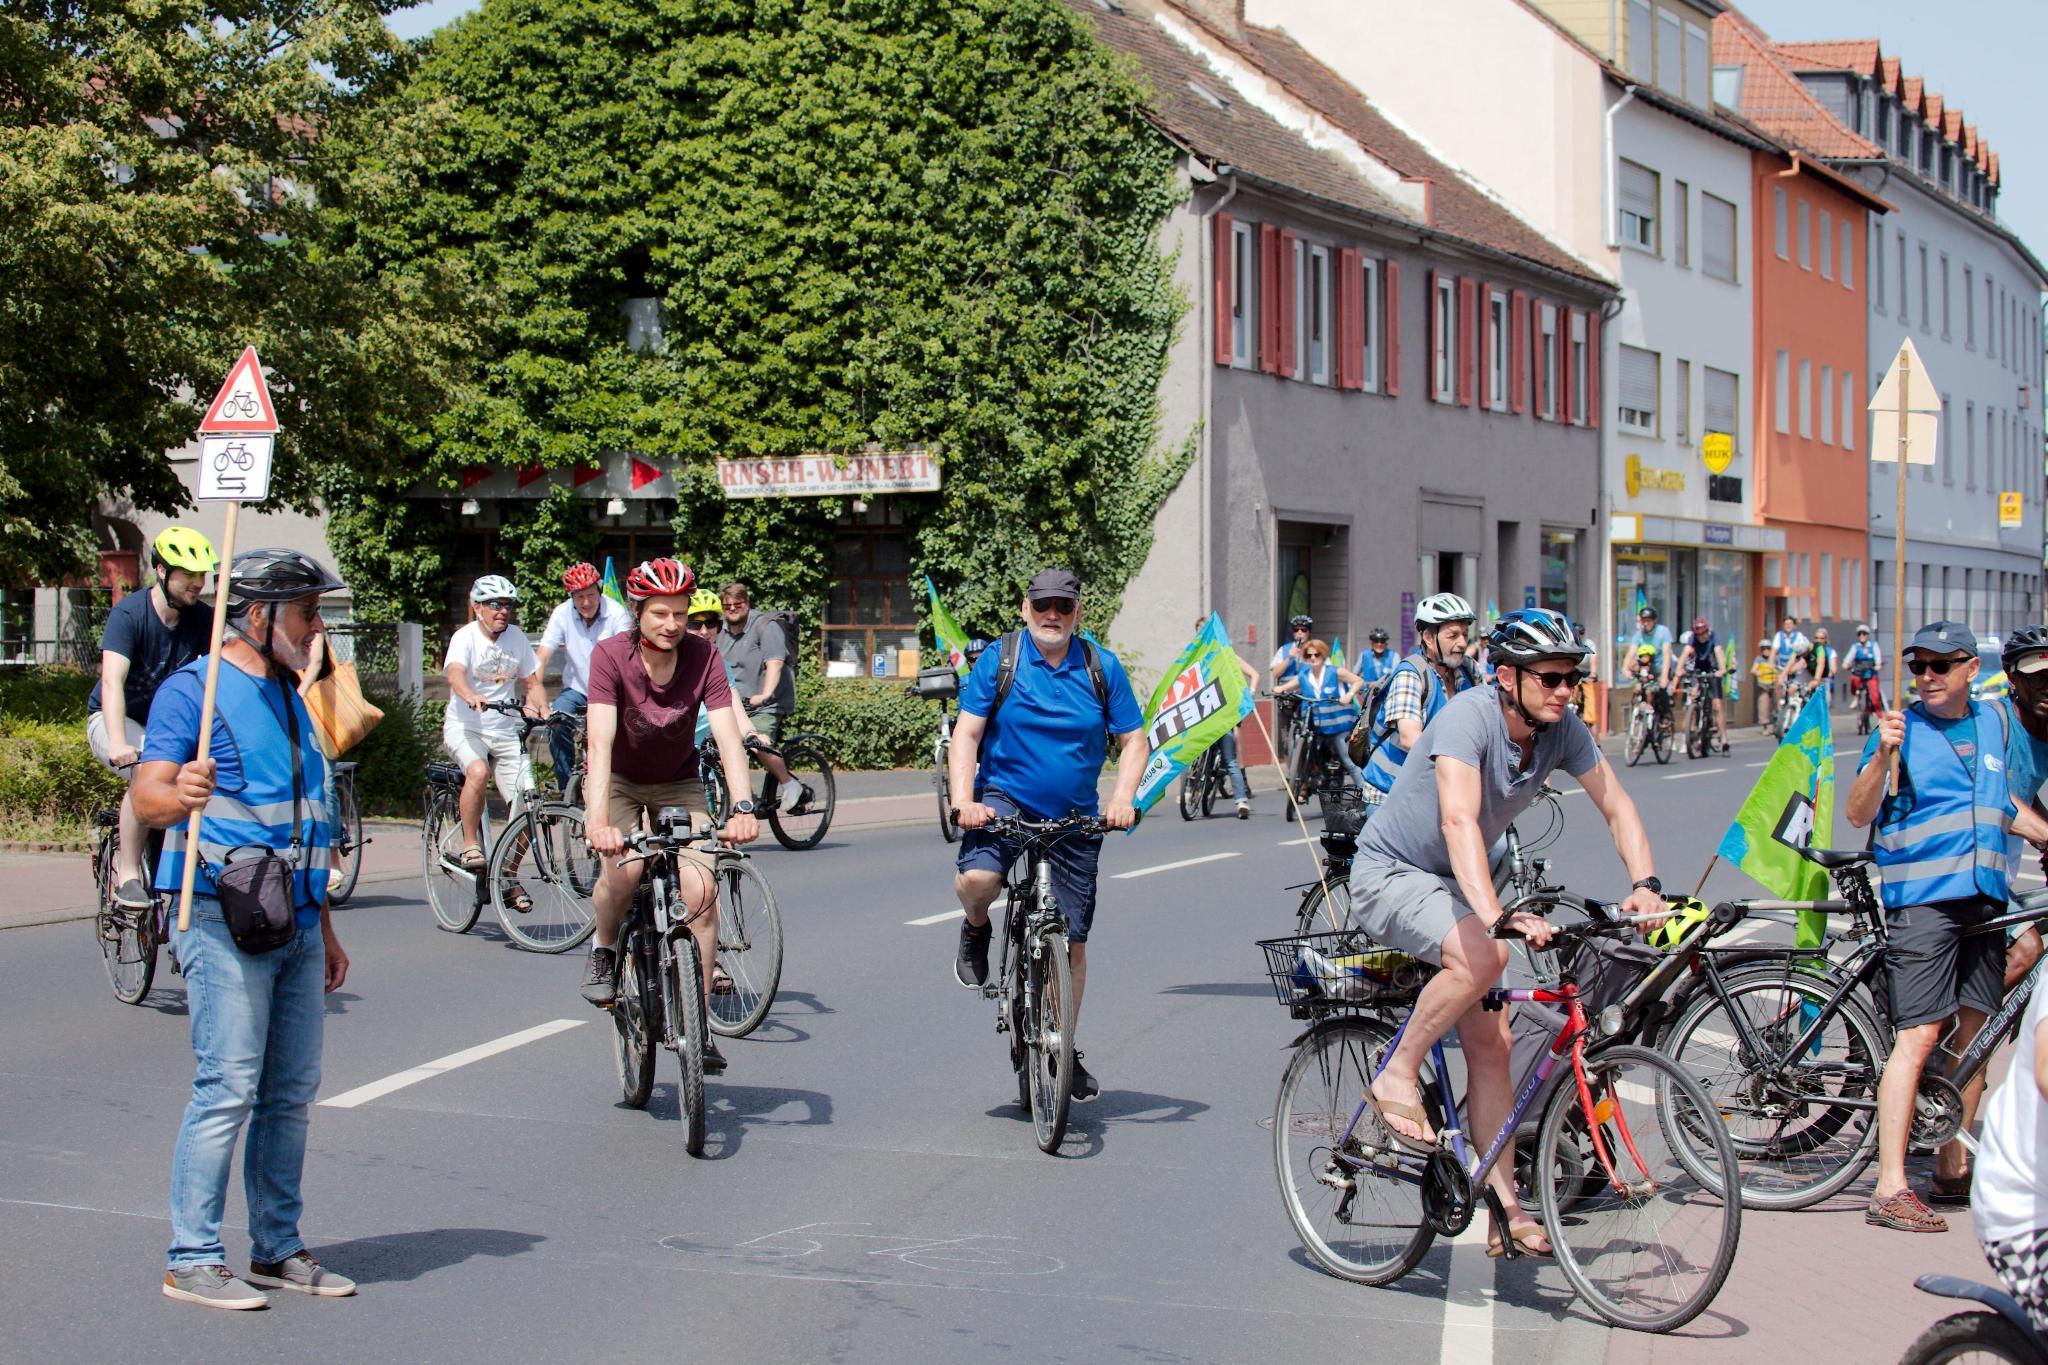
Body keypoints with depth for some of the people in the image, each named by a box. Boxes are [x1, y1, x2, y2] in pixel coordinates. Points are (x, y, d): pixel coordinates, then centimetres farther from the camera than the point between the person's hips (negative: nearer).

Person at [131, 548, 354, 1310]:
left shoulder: (289, 697, 19)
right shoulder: (195, 690, -5)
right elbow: (146, 794, -16)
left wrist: (324, 928, 24)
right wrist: (179, 795, -39)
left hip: (296, 923, 8)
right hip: (225, 915, -8)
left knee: (291, 1094, 8)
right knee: (228, 1090, -10)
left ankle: (277, 1248, 16)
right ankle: (192, 1260, -3)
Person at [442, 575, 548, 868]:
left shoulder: (516, 637, 4)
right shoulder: (466, 637, -11)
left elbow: (532, 682, 9)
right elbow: (455, 674, -30)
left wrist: (543, 709, -13)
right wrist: (470, 696, -52)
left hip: (505, 732, 5)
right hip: (465, 727, -5)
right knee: (478, 771, -36)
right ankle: (470, 844, -19)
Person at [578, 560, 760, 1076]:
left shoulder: (703, 656, -20)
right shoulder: (610, 656, -25)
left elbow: (727, 735, -28)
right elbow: (601, 740, -35)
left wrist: (742, 807, -43)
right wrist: (598, 820, -48)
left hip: (678, 784, 2)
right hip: (618, 780, -2)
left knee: (700, 887, -17)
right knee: (624, 869, -30)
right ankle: (603, 947, 3)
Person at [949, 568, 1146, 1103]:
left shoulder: (1102, 668, 0)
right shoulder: (999, 660, -5)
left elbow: (1133, 741, 2)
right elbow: (966, 734, -6)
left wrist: (1122, 797, -15)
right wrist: (963, 799, -20)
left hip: (1075, 818, 2)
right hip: (1005, 799, -2)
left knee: (1072, 941, 3)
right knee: (977, 878, -33)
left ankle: (1065, 1051, 21)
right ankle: (976, 931, 5)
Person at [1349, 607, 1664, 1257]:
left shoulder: (1563, 729, -8)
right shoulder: (1468, 717, -28)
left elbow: (1618, 807, -3)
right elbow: (1459, 821, -41)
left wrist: (1645, 884, -22)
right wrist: (1495, 915, -54)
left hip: (1454, 885, 7)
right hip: (1391, 874, -7)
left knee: (1490, 1045, 0)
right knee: (1484, 954, -35)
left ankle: (1505, 1208, 4)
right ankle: (1399, 1076, -15)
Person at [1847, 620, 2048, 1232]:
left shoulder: (1993, 723, 14)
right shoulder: (1903, 728, -4)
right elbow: (1859, 813, -12)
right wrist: (1882, 754, -25)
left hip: (1985, 899, 6)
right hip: (1921, 900, -6)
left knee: (1974, 1032, 10)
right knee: (1918, 1037, -12)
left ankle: (1953, 1163, 23)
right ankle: (1890, 1188, -12)